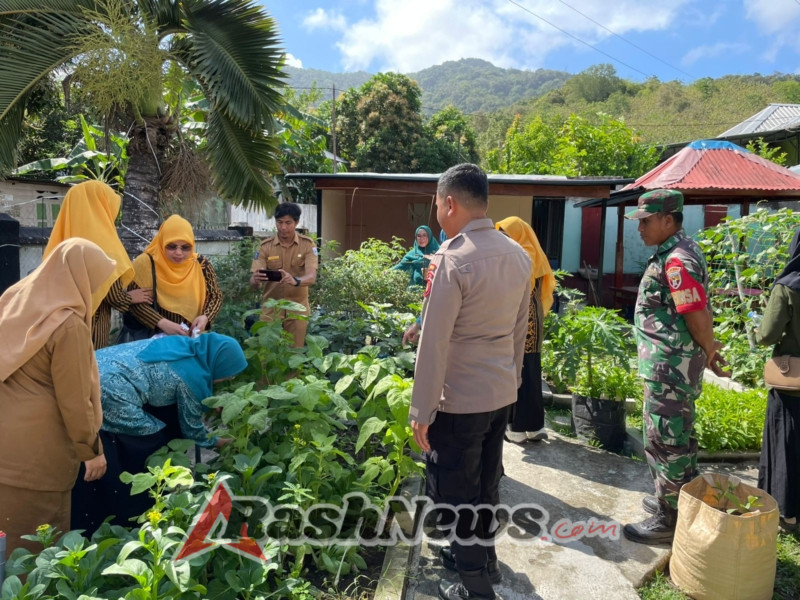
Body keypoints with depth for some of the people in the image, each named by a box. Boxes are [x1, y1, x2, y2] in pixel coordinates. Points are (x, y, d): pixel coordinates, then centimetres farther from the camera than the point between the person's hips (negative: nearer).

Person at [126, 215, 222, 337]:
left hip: (194, 337, 1)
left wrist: (205, 317, -12)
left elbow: (216, 297, 6)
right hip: (156, 337, -1)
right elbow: (134, 302, -8)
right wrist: (162, 323, -21)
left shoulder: (201, 264, 0)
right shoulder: (146, 263, -5)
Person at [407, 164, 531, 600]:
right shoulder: (518, 255, 2)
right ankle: (481, 554, 45)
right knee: (486, 482, 24)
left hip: (459, 400, -7)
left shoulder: (452, 260, -20)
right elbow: (519, 330, 10)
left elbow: (434, 343, -20)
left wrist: (421, 411, -13)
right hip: (502, 392, 7)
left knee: (458, 492, 11)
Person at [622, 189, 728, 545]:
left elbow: (698, 315, -23)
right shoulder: (680, 251, 12)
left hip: (669, 366, -11)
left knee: (664, 441, 1)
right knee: (677, 436, 22)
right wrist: (708, 353, 15)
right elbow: (695, 313, 15)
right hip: (671, 365, 11)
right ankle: (679, 499, 39)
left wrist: (709, 352, -7)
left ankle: (669, 519, 15)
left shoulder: (677, 261, -21)